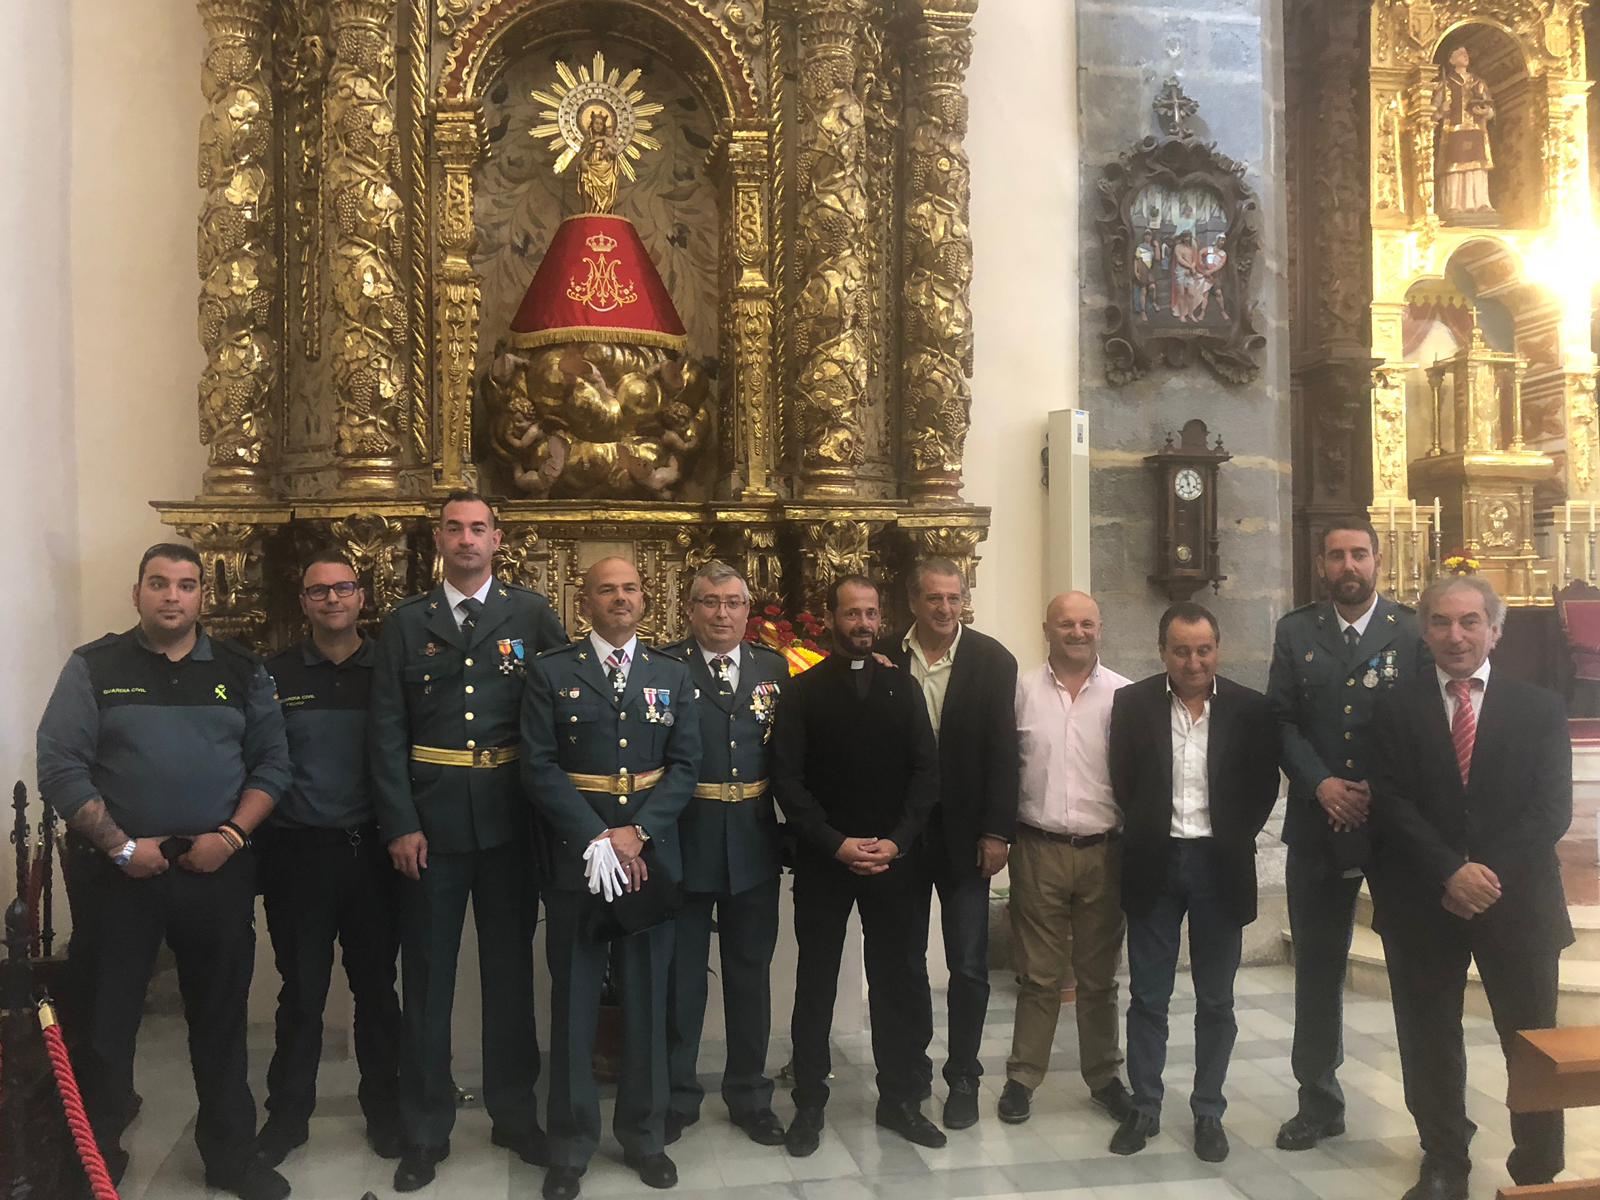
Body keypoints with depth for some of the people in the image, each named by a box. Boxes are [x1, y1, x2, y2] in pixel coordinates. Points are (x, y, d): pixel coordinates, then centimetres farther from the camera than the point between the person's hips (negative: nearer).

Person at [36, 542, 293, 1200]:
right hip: (119, 871, -1)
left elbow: (271, 762, 6)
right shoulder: (94, 667, 0)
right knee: (106, 1022, 8)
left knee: (222, 1019, 11)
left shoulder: (241, 671, 6)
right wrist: (121, 846, -11)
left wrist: (231, 835, -8)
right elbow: (59, 766, -5)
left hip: (218, 870, 2)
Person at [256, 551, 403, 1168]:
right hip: (298, 854, 0)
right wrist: (257, 841, -7)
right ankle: (287, 1113, 24)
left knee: (377, 987, 11)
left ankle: (384, 1107, 26)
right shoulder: (276, 675, 2)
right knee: (301, 991, 9)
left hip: (373, 851, 1)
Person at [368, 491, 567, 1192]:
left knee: (510, 968, 12)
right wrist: (399, 825, -8)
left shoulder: (532, 615, 2)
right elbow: (386, 732, -1)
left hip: (510, 818, 0)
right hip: (430, 820, 0)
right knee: (428, 975, 8)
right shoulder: (406, 623, 3)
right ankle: (425, 1129, 22)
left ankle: (515, 1113, 27)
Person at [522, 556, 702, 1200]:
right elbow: (540, 766, -6)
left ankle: (644, 1133, 25)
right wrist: (598, 839, -14)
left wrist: (637, 832, -11)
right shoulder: (551, 673, 1)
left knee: (647, 1000, 10)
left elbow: (684, 766, 3)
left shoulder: (673, 675, 9)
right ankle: (571, 1143, 20)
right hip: (574, 855, -2)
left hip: (651, 854, 2)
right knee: (574, 1002, 6)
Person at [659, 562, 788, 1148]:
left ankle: (750, 1094, 31)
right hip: (684, 841, -3)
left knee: (750, 972, 15)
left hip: (754, 843, 3)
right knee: (680, 973, 11)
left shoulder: (774, 668, 5)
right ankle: (676, 1095, 28)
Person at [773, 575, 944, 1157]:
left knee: (899, 979, 8)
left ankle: (900, 1098, 22)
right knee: (815, 982, 8)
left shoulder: (903, 687, 7)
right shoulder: (804, 691, 1)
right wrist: (835, 844, -13)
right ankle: (809, 1103, 20)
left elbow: (926, 771, 2)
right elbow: (787, 778, -5)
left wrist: (896, 841, -10)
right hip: (822, 859, -2)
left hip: (893, 857, 2)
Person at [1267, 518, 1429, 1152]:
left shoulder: (1413, 631, 0)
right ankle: (1318, 1100, 24)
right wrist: (1321, 783, -11)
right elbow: (1281, 720, 2)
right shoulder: (1295, 632, 7)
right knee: (1317, 965, 11)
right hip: (1318, 825, 2)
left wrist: (1381, 792, -13)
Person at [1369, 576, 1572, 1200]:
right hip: (1423, 904, 0)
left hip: (1517, 901, 0)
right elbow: (1391, 804, -6)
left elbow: (1551, 809, -4)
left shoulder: (1540, 709, 4)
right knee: (1429, 1044, 10)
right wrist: (1450, 872, -17)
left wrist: (1490, 873, -15)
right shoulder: (1396, 709, 2)